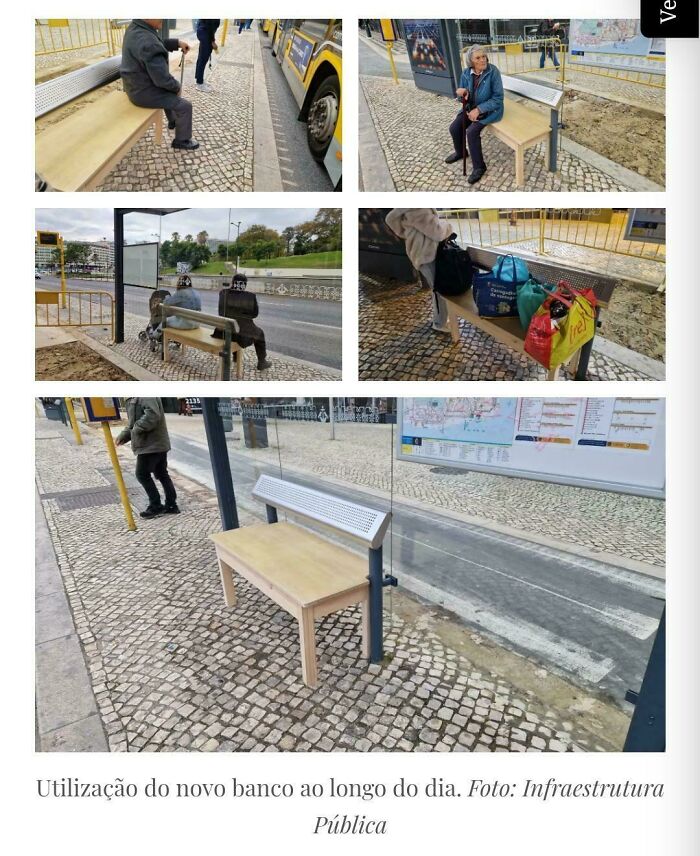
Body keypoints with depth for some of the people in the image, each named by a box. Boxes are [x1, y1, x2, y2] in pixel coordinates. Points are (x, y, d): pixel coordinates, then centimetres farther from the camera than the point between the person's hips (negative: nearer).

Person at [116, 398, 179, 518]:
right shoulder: (134, 399, 18)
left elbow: (152, 415, -30)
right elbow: (133, 421, 23)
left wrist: (136, 429, -20)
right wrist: (123, 435, 12)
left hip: (151, 444, -10)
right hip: (157, 443, 10)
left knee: (142, 474, -2)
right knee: (162, 474, 11)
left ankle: (156, 505, 6)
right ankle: (171, 505, 16)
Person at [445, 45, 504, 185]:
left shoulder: (493, 72, -20)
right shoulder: (466, 73, -6)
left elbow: (498, 98, -20)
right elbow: (463, 97, 4)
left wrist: (479, 109, -28)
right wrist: (462, 93, -21)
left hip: (490, 110, -6)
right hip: (472, 107, 6)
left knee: (472, 131, -26)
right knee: (454, 128, -7)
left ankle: (479, 166, -12)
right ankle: (460, 152, 24)